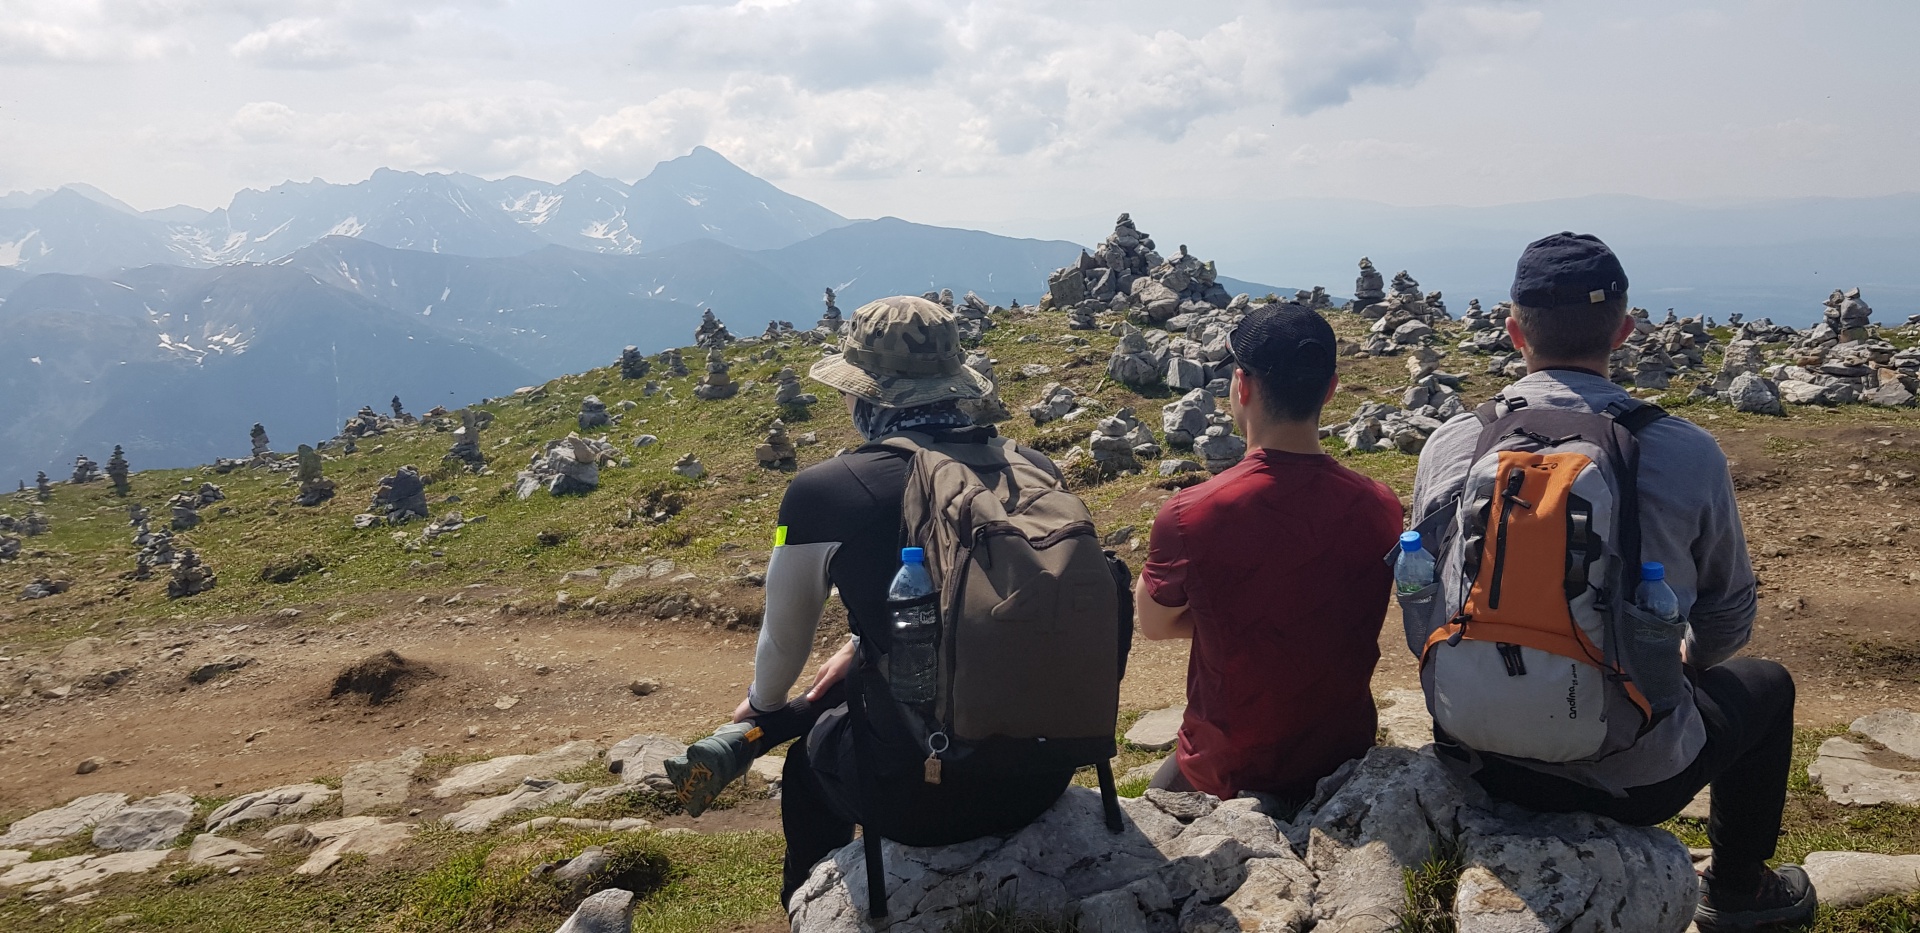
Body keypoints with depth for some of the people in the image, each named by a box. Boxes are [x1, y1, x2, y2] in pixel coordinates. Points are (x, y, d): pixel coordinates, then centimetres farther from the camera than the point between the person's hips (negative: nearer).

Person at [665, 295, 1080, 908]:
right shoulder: (1036, 470, -2)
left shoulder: (821, 493, -12)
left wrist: (762, 706, 28)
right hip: (1046, 772, 4)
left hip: (918, 800, -3)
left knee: (813, 747, 29)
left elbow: (782, 645, 6)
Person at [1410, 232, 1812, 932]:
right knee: (1765, 685, 27)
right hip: (1634, 780, -2)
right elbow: (1727, 619, 3)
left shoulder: (1449, 448, -9)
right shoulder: (1689, 455, -14)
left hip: (1482, 762, 2)